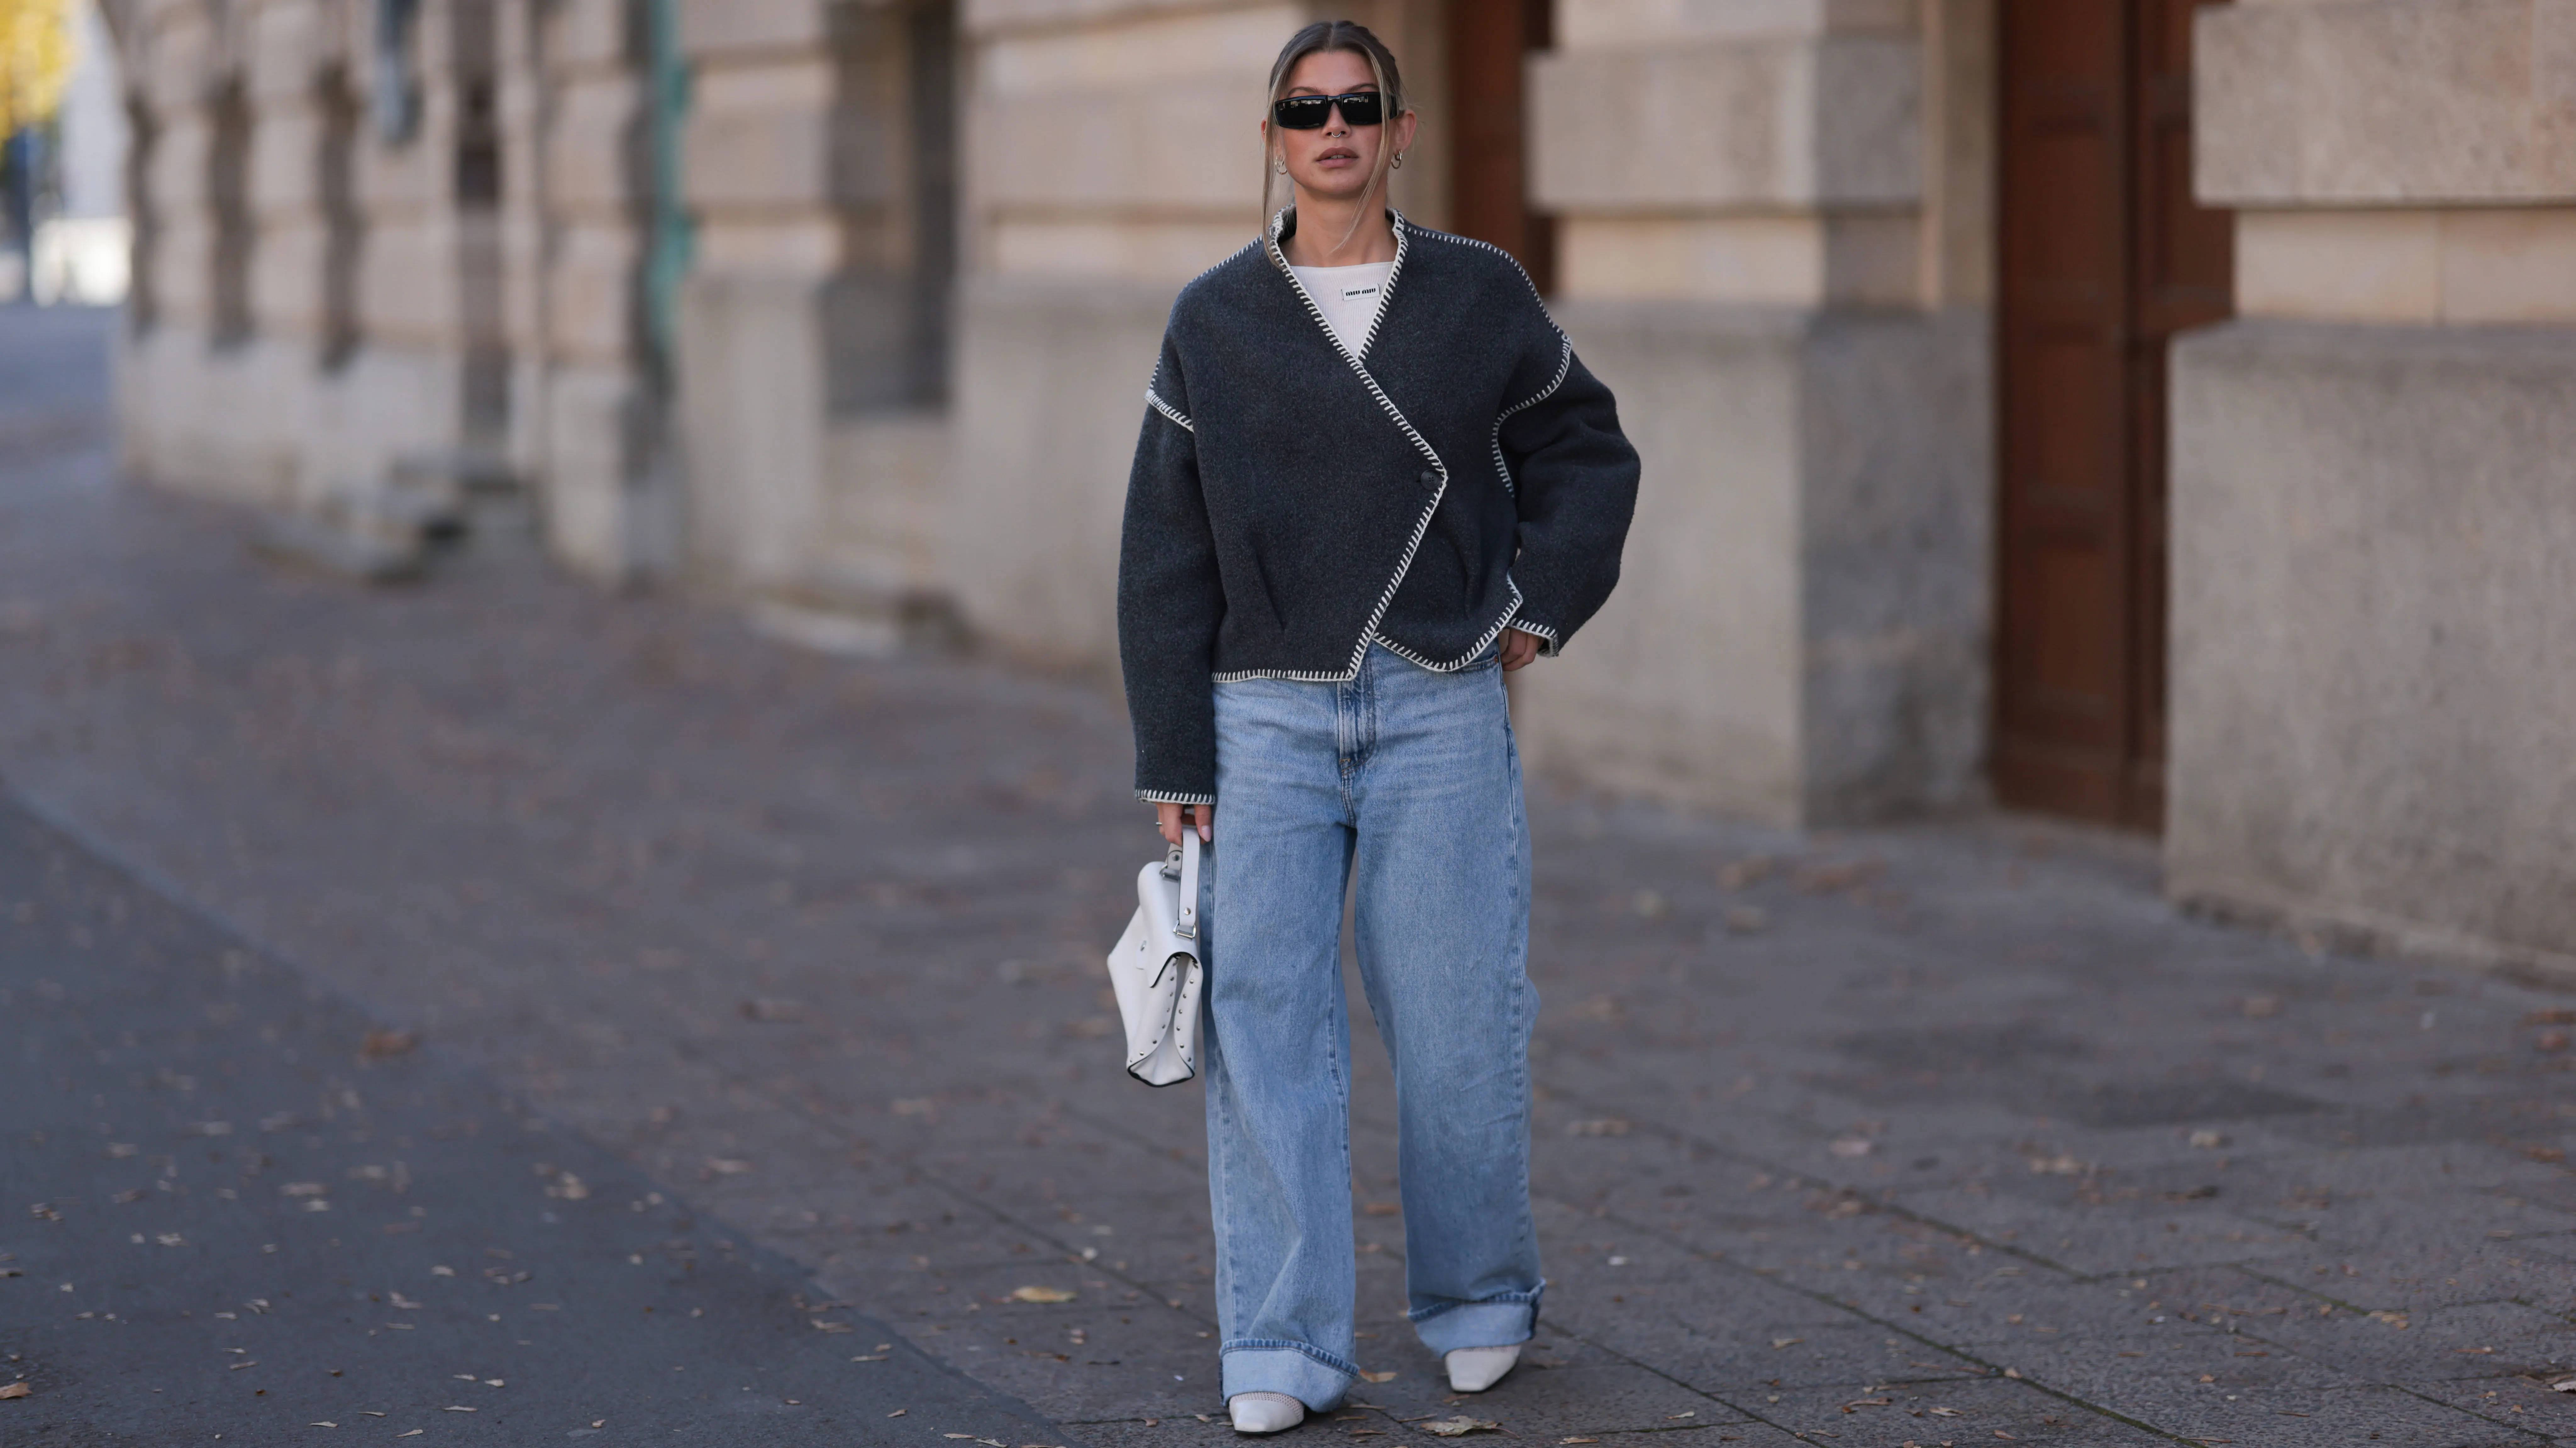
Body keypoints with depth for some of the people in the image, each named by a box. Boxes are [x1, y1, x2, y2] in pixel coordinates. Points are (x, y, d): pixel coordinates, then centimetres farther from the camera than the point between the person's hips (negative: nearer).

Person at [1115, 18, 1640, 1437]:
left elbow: (1586, 454, 17)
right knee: (1263, 1017, -5)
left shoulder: (1481, 297, 4)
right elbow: (1165, 548, 4)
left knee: (1457, 1024, 2)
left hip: (1441, 712, 0)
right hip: (1267, 717, 0)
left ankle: (1479, 1301, 23)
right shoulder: (1213, 321, 3)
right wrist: (1174, 755, 0)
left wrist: (1540, 604, 2)